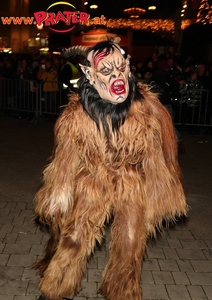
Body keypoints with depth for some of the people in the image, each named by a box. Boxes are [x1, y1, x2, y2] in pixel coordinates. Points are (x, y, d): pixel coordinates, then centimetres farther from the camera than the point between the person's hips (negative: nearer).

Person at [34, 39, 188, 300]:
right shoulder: (78, 114, -19)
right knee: (73, 237, 7)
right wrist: (57, 199, 1)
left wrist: (163, 195, -1)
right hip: (91, 181, 0)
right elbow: (64, 160, -7)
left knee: (131, 244, 5)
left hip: (133, 183, 1)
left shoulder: (147, 107, -21)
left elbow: (158, 155, -9)